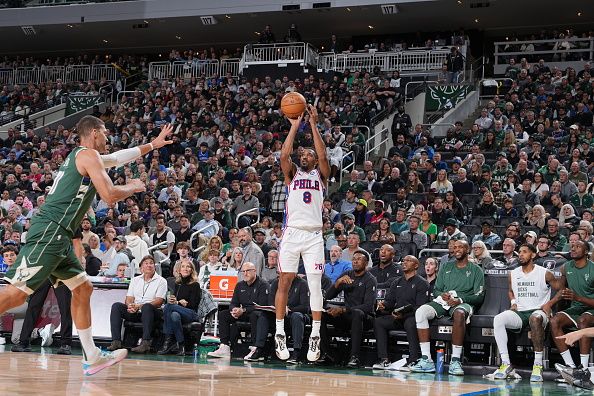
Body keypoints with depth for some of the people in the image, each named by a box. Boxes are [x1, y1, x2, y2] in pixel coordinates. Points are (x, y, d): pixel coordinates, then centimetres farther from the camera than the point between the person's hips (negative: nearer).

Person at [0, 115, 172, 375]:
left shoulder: (80, 155, 25)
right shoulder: (89, 154, -4)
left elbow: (119, 157, 42)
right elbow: (110, 196, -13)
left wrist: (153, 145, 49)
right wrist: (134, 187, 7)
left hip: (58, 236, 10)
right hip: (49, 231, -10)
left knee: (83, 289, 15)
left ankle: (92, 358, 18)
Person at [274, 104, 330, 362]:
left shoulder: (320, 175, 14)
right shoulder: (292, 174, 16)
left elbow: (323, 157, -5)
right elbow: (284, 155, -3)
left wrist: (313, 125, -5)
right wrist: (295, 126, -2)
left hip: (314, 235, -1)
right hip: (292, 233, 1)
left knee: (315, 284, -5)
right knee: (284, 282, -1)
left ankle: (315, 336, -2)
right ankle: (279, 334, 3)